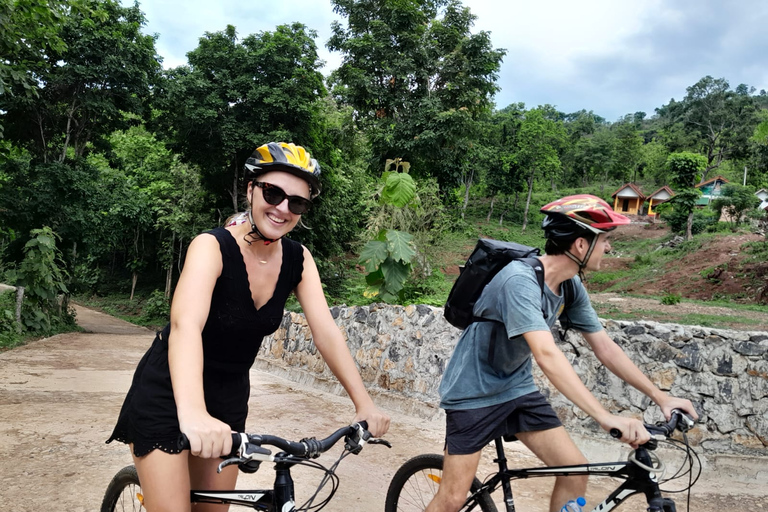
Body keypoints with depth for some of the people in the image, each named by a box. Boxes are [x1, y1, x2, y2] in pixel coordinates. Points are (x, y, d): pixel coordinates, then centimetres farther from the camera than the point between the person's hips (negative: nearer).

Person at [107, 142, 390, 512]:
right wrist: (192, 412, -57)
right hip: (169, 394, -5)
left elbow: (326, 332, -12)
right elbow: (185, 325, -41)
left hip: (229, 396, 5)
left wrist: (364, 404, -20)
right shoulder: (212, 247, -24)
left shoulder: (298, 260, -8)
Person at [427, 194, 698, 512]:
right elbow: (547, 355, -40)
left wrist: (660, 396, -2)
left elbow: (604, 347, 2)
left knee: (576, 474, -2)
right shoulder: (520, 280, -30)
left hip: (517, 388, 7)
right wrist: (606, 418, -44)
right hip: (474, 392, -7)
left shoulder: (572, 286, -5)